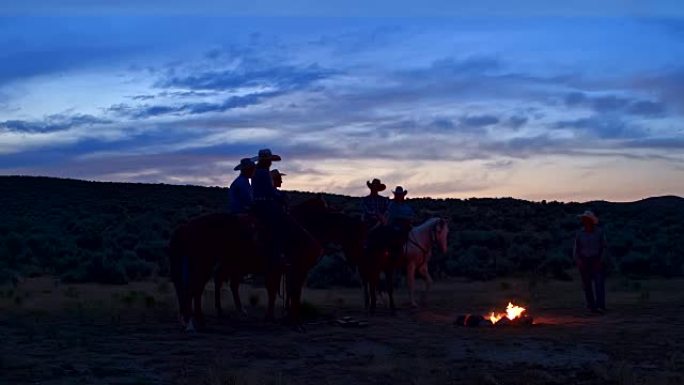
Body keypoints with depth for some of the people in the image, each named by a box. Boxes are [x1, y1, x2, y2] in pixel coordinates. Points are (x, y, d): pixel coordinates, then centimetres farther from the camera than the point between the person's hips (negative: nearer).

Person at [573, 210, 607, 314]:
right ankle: (591, 306, 7)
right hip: (584, 262, 2)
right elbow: (576, 249, 8)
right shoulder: (579, 234, 6)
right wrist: (578, 260, -7)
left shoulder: (599, 233, 2)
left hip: (597, 261, -2)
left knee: (599, 283, -13)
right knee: (587, 285, 1)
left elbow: (604, 247, 4)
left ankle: (600, 306, -20)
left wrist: (600, 260, -7)